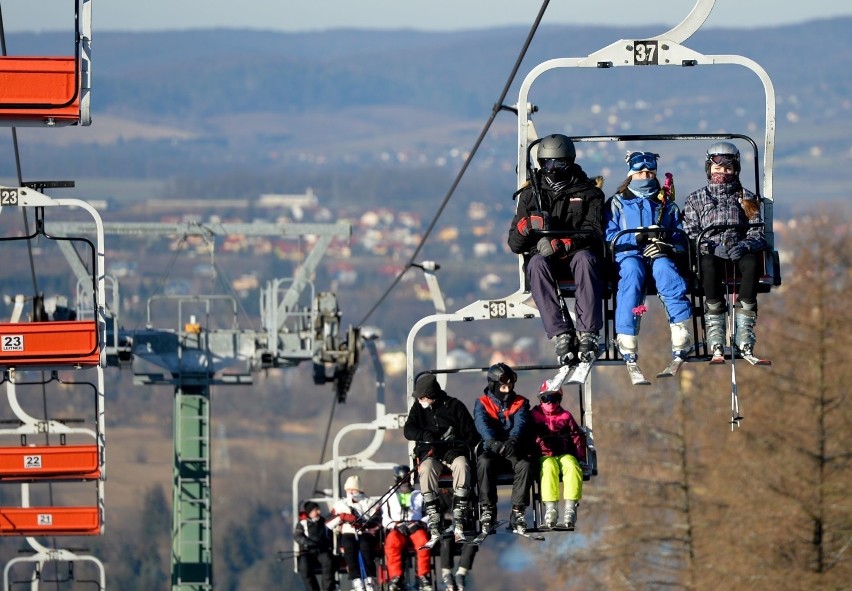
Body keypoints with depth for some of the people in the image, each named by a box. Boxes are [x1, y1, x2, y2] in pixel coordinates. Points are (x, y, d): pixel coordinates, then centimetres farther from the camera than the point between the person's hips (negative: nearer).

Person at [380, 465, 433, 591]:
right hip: (396, 530, 0)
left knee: (423, 542, -36)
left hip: (416, 528, 0)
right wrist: (396, 525, -7)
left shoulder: (418, 496, 24)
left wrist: (418, 523, -5)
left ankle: (423, 577, -36)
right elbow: (385, 518, 12)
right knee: (392, 543, -37)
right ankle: (395, 579, -42)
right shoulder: (389, 497, 24)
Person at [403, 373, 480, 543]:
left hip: (454, 450, -1)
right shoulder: (419, 408, 11)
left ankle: (458, 519, -38)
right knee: (427, 469, -35)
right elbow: (408, 430, 1)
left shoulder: (454, 406, 4)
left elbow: (471, 432, 6)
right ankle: (433, 519, -38)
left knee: (462, 466, -36)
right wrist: (424, 435, -20)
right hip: (429, 452, 1)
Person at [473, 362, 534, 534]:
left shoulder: (520, 403, 13)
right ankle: (488, 510, -28)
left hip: (514, 451, 1)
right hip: (491, 450, -1)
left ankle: (518, 511, -29)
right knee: (484, 463, -35)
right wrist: (494, 442, -35)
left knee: (524, 465, -32)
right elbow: (482, 424, -12)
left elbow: (521, 423, -8)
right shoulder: (482, 403, 9)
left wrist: (513, 440, -32)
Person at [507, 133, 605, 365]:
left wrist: (561, 244, -26)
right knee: (537, 264, -35)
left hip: (578, 253, -1)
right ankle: (562, 335, -43)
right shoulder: (531, 194, 12)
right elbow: (515, 244, 6)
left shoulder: (588, 193, 8)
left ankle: (587, 333, -43)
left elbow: (593, 232, -7)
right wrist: (527, 226, -18)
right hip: (543, 255, 1)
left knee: (585, 259, -37)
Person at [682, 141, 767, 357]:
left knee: (751, 262, -37)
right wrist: (711, 247, -15)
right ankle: (714, 328, -38)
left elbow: (758, 234, 8)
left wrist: (744, 246, -16)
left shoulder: (746, 198, 19)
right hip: (709, 253, -1)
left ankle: (744, 327, -40)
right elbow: (689, 234, 5)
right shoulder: (696, 199, 17)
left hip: (738, 255, 1)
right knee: (709, 264, -39)